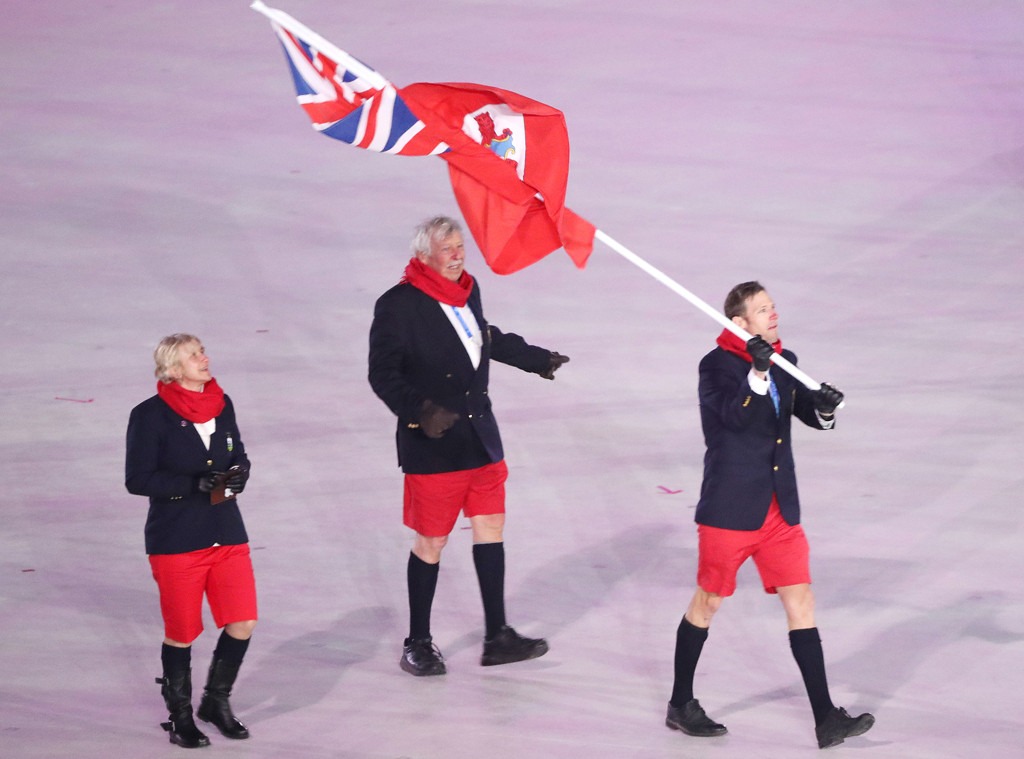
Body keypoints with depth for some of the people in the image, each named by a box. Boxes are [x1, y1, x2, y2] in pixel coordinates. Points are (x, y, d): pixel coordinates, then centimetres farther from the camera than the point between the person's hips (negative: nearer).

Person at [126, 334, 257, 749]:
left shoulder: (221, 405, 6)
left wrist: (238, 474, -6)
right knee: (181, 633, 3)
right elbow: (138, 479, -13)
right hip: (176, 540, -5)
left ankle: (216, 702, 22)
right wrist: (196, 484, -23)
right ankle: (180, 716, 23)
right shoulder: (150, 415, -10)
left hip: (227, 535, 5)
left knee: (242, 624, -1)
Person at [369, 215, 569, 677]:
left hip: (480, 436, 7)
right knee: (431, 543, 2)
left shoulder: (467, 290, 6)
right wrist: (418, 409, -32)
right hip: (432, 445, -7)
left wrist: (536, 359, 36)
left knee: (490, 528, 7)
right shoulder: (399, 305, -16)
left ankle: (497, 638, 15)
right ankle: (417, 644, 15)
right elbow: (383, 374, -17)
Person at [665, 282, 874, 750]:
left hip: (780, 509, 6)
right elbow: (736, 415, -26)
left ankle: (826, 720, 0)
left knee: (801, 602, 1)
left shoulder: (785, 362, 8)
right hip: (729, 509, -6)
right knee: (708, 602, 8)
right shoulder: (716, 365, -12)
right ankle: (681, 706, 24)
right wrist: (757, 374, -41)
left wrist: (825, 407, -12)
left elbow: (809, 413, 11)